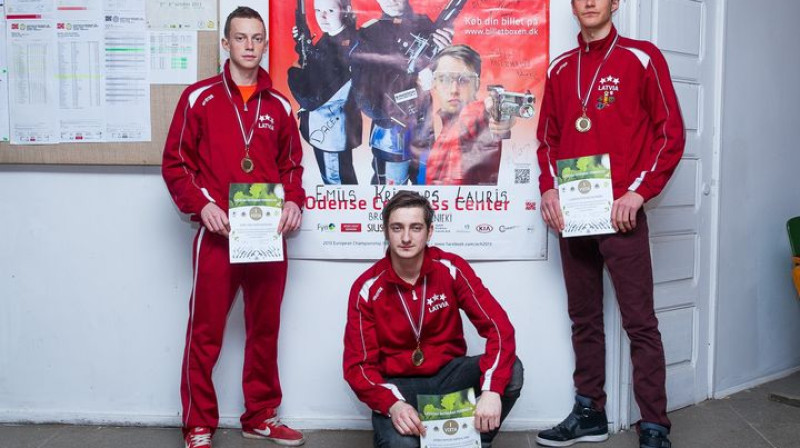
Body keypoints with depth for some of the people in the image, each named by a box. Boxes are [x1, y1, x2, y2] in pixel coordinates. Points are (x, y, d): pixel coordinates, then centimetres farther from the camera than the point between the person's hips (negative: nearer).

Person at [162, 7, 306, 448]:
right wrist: (201, 204, -14)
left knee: (265, 328, 12)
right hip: (217, 234, -3)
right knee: (206, 332, 2)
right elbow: (175, 163, 0)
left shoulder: (278, 106, 10)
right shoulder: (199, 97, 1)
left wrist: (293, 201, -2)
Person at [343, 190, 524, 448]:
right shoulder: (367, 288, -12)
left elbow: (498, 326, -17)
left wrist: (491, 389, -33)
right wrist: (393, 404, -31)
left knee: (510, 371, -25)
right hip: (398, 384, -2)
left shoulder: (451, 269, -11)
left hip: (448, 373, 3)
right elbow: (358, 365, -11)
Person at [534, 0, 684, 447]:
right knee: (584, 318, 11)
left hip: (620, 213, -4)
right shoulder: (561, 68, 13)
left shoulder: (642, 58, 0)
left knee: (640, 322, -2)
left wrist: (638, 192, -12)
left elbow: (671, 134, -3)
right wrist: (549, 188, 1)